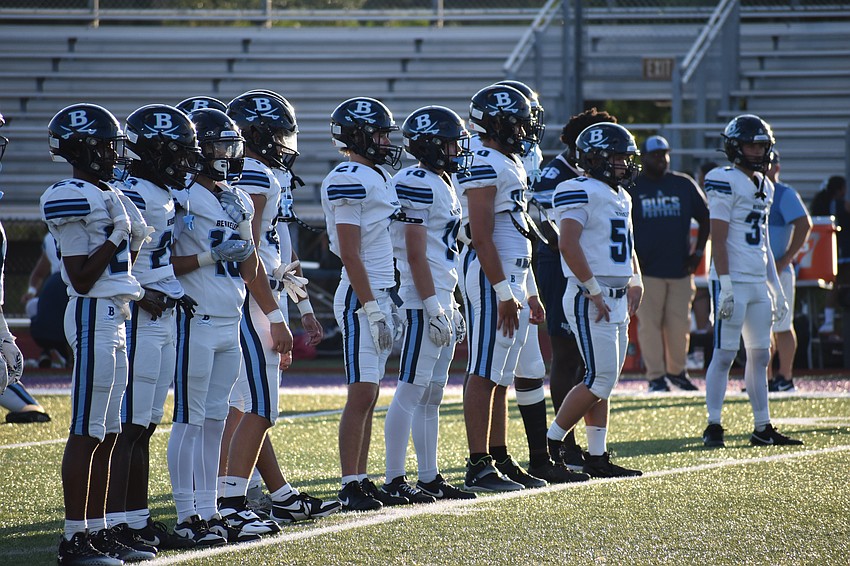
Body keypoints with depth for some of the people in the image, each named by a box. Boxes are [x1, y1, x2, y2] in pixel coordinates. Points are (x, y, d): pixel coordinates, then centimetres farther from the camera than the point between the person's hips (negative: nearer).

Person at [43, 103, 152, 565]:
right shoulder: (71, 199, -14)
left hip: (114, 317, 10)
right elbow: (82, 278, -16)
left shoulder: (105, 196, 15)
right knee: (86, 433, -7)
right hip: (93, 317, -10)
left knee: (107, 433, 11)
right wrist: (117, 236, -17)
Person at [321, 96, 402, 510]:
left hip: (381, 295, 10)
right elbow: (350, 255, -17)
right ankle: (350, 487, -7)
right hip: (362, 297, -10)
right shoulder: (350, 180, -13)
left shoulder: (378, 177, 17)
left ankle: (361, 481, 13)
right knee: (361, 394, -9)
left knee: (368, 397, 10)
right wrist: (372, 308, -20)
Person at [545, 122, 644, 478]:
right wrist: (594, 292, -20)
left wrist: (635, 282, 13)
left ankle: (597, 456, 12)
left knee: (603, 381, 9)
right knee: (600, 379, -11)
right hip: (590, 299, -9)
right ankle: (550, 445, -2)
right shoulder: (582, 192, -13)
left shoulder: (621, 197, 17)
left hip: (618, 299, 10)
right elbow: (569, 245, -22)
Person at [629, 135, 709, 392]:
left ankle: (677, 371, 22)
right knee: (650, 324, -2)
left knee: (679, 324, 5)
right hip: (647, 269, -3)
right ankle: (656, 376, 4)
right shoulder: (631, 187, 0)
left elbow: (705, 218, 16)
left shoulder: (684, 185, 9)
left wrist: (699, 251, 7)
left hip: (680, 268, 3)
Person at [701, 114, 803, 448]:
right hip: (733, 281, -8)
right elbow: (718, 239, -14)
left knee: (760, 355, 9)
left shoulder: (763, 185, 16)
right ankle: (713, 427, -3)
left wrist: (776, 288, 19)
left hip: (758, 282, 8)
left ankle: (763, 429, 14)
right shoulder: (726, 182, -9)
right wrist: (725, 285, -20)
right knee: (725, 354, -7)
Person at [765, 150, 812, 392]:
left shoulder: (784, 195, -7)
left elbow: (804, 225, -17)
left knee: (781, 327, -2)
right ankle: (765, 379, 13)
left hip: (776, 272, -8)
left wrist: (784, 260, -19)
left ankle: (785, 378, 4)